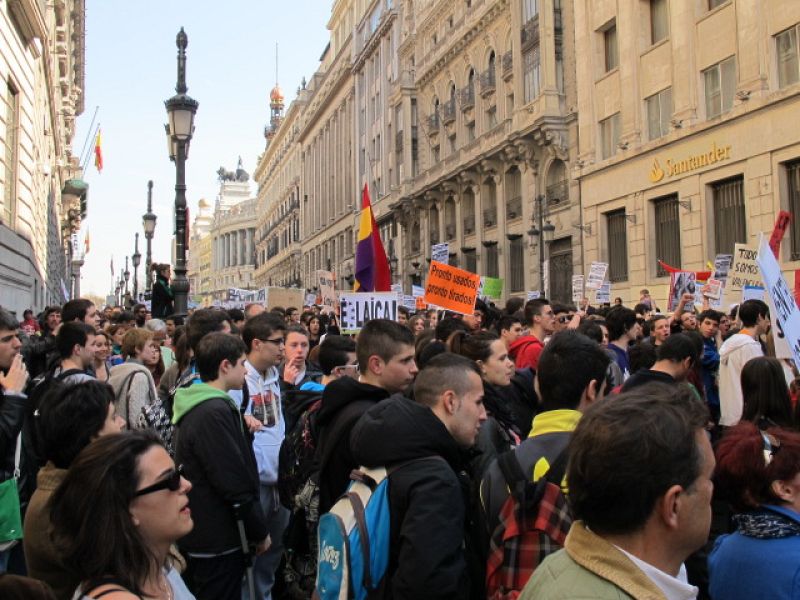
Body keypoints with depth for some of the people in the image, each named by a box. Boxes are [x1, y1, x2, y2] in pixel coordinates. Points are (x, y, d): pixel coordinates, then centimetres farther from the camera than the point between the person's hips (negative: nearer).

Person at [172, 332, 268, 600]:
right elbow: (234, 483, -22)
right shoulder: (214, 411, -22)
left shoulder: (195, 407, 9)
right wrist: (259, 531, -13)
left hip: (196, 535, 10)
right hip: (217, 542, -10)